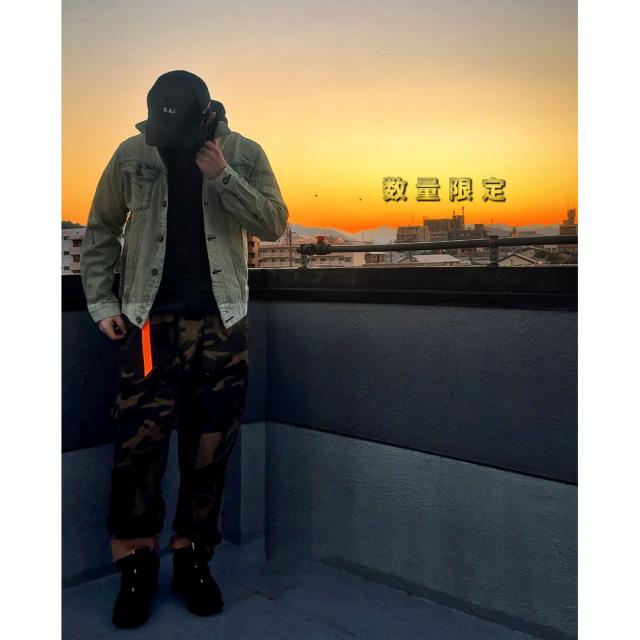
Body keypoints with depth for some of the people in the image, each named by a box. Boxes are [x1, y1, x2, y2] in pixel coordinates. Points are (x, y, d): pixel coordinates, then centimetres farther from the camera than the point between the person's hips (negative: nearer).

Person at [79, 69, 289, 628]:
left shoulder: (244, 154, 2)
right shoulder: (132, 155, 2)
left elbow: (274, 224, -4)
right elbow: (101, 231, 8)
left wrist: (222, 176, -15)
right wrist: (102, 303, 1)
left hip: (222, 320, 1)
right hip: (150, 318, 0)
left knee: (210, 445, 5)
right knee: (138, 441, -4)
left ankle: (193, 560, 21)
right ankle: (137, 564, 14)